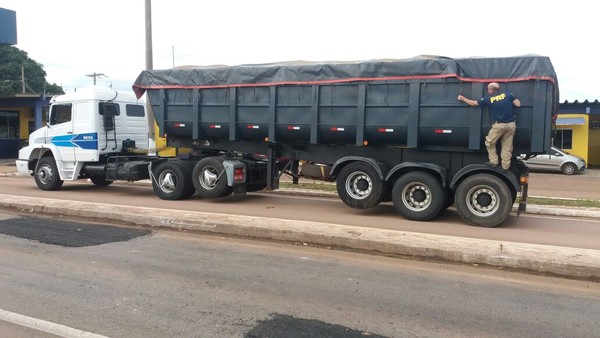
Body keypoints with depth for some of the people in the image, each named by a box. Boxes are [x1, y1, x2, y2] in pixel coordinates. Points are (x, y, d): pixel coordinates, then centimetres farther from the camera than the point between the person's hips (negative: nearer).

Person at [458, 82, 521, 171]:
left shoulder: (488, 99, 1)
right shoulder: (508, 94, 4)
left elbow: (473, 103, 12)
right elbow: (518, 104, 2)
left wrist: (463, 98, 28)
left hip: (499, 125, -3)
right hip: (511, 124, 3)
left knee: (489, 142, 16)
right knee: (507, 146, 10)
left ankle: (494, 161, 13)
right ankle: (505, 166, 14)